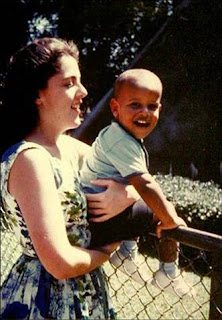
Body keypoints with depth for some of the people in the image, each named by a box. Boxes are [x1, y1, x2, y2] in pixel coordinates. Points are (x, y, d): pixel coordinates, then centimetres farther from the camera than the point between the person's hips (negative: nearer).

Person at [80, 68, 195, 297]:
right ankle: (168, 273, 5)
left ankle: (127, 249, 26)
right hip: (100, 217, -10)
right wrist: (170, 220, -21)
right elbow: (144, 185, -29)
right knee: (166, 211, -8)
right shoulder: (122, 143, -23)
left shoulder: (116, 134, 10)